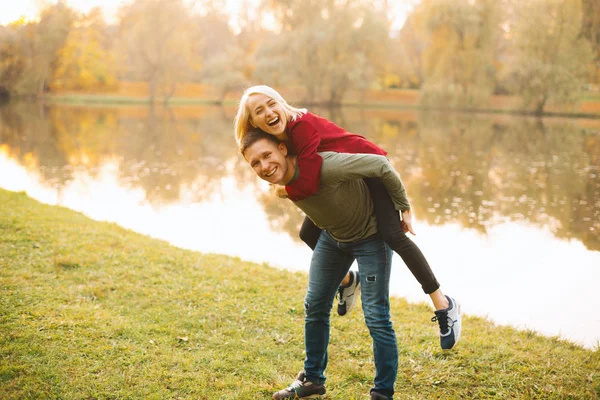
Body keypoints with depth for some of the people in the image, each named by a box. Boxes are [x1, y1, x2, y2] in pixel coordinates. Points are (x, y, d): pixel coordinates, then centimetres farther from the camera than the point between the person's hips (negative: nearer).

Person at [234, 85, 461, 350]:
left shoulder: (302, 125, -31)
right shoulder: (279, 138, -6)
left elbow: (308, 184, -36)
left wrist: (285, 192, -16)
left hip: (371, 168, -9)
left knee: (393, 235, -21)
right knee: (308, 233, 10)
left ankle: (443, 305, -9)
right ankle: (348, 281, 34)